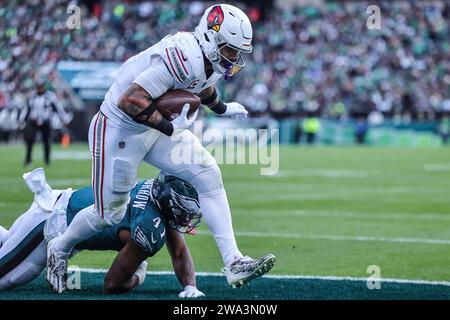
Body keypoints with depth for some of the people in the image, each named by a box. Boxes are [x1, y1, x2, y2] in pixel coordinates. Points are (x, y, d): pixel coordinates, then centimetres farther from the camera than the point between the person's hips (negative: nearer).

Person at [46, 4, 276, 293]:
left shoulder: (208, 60, -3)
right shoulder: (184, 57, -32)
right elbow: (129, 101, -35)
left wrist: (222, 108, 37)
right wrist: (170, 127, -29)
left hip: (156, 127, 9)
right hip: (121, 129, -9)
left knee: (209, 176, -5)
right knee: (111, 213, 3)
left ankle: (234, 263, -4)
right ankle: (60, 249, 32)